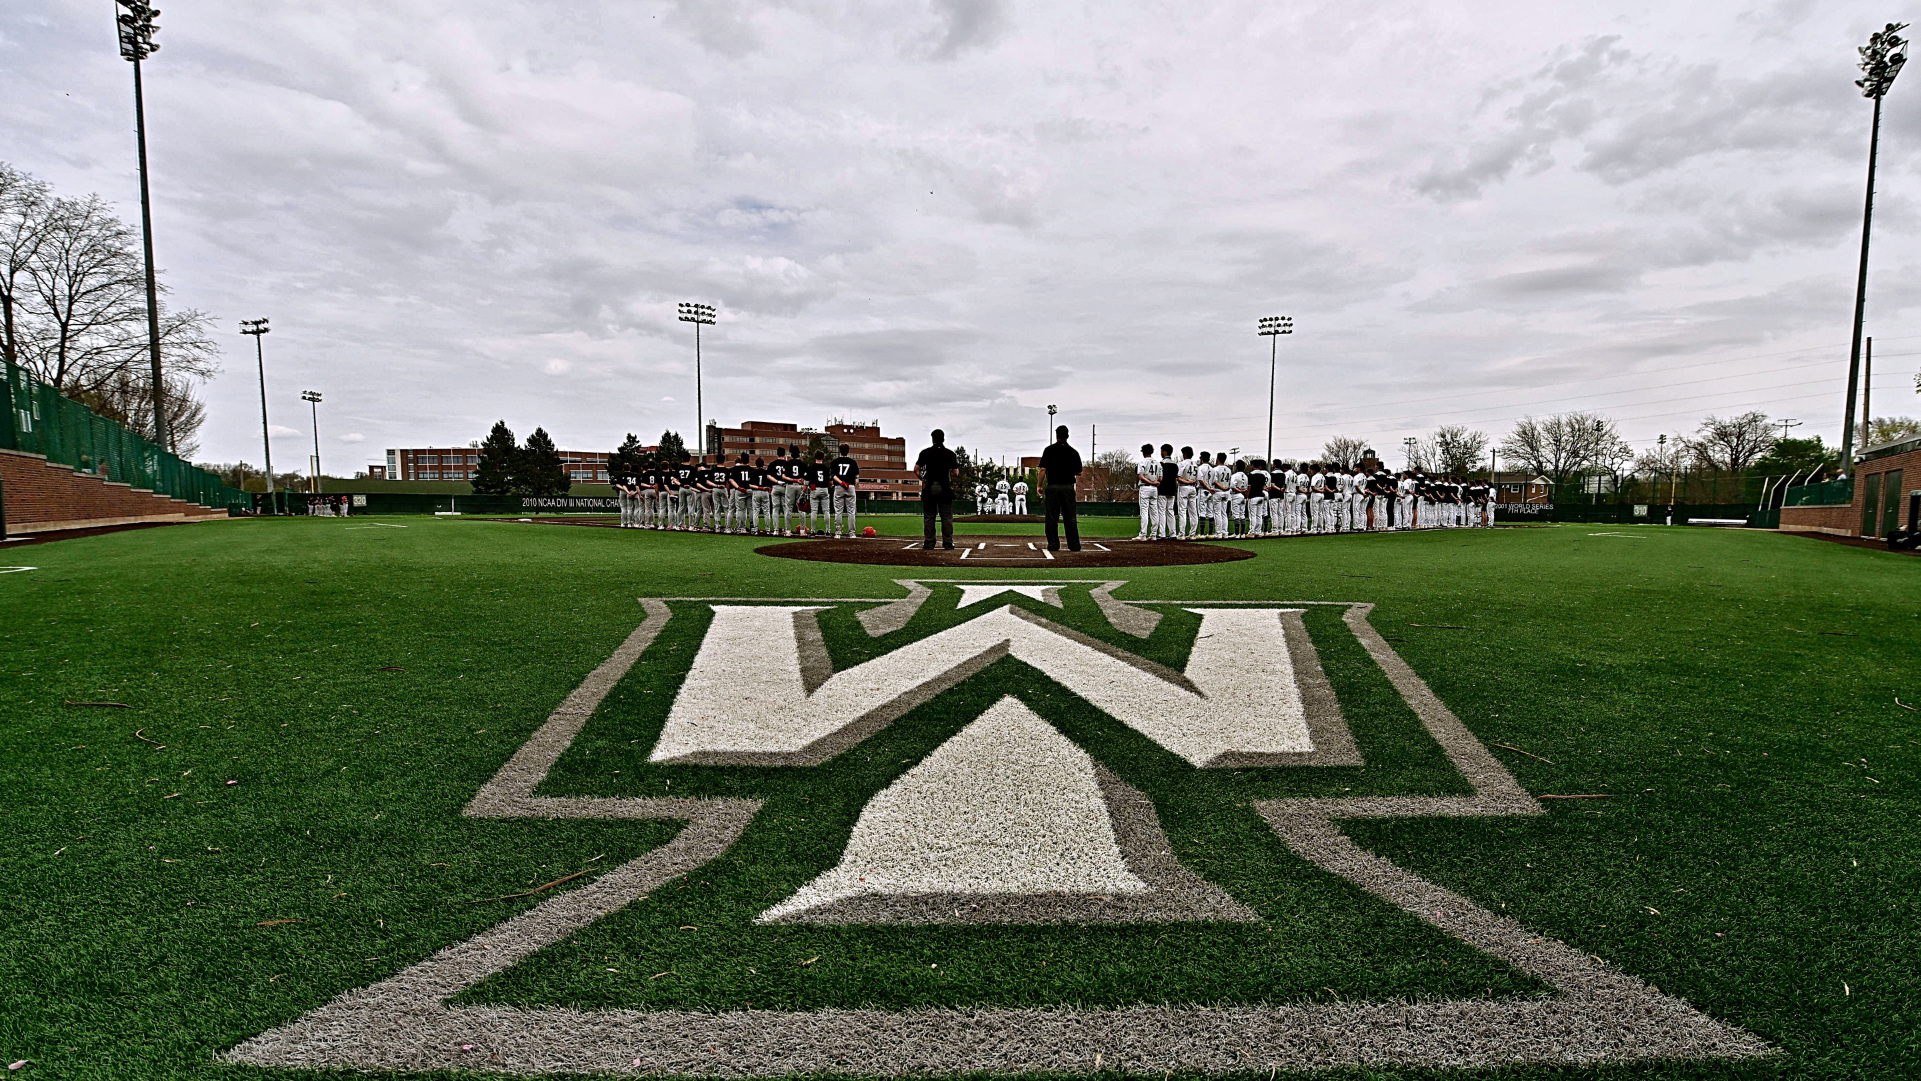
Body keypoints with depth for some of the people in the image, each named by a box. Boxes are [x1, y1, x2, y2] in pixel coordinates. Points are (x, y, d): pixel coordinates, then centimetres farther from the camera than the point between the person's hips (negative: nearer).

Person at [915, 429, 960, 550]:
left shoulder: (925, 452, 1)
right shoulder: (950, 453, 3)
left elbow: (916, 469, -3)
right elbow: (955, 472, 1)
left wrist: (922, 479, 13)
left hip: (929, 487, 0)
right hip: (945, 488, 0)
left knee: (928, 517, 4)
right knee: (947, 517, 4)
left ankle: (928, 544, 4)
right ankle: (948, 544, 4)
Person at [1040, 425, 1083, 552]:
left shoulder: (1049, 450, 0)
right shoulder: (1073, 452, 5)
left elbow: (1043, 470, -6)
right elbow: (1079, 473, 9)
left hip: (1053, 487, -2)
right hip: (1068, 487, 2)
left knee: (1052, 518, 2)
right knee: (1070, 518, 6)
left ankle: (1053, 545, 0)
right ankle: (1074, 545, 4)